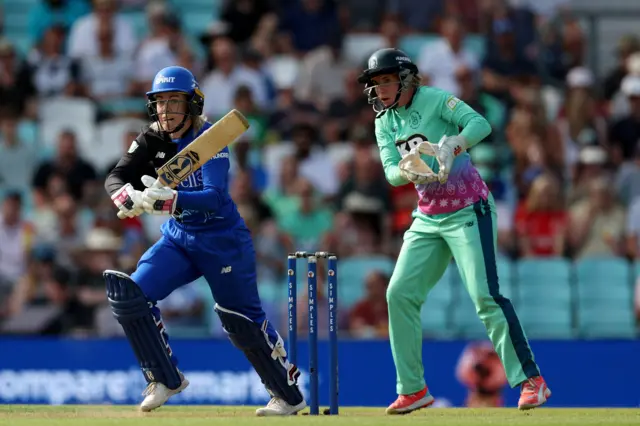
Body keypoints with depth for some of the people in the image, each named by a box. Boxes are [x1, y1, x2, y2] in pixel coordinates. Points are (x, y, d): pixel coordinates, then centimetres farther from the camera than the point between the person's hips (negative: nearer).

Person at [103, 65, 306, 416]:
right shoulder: (152, 139, -2)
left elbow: (215, 197, -30)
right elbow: (116, 177, -11)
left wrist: (169, 199, -47)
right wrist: (127, 196, -36)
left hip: (223, 241, -5)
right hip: (178, 238, 5)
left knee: (242, 321, 0)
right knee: (128, 294, -14)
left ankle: (289, 396, 19)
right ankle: (165, 380, -1)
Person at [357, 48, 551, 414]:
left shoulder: (435, 100, -11)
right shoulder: (385, 122, 8)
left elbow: (480, 124, -26)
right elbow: (391, 172, -4)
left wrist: (452, 147, -45)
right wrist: (407, 170, -27)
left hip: (468, 211, -7)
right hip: (428, 219, 7)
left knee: (485, 295, -16)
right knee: (400, 294, -1)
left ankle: (531, 380, -13)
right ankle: (413, 390, 6)